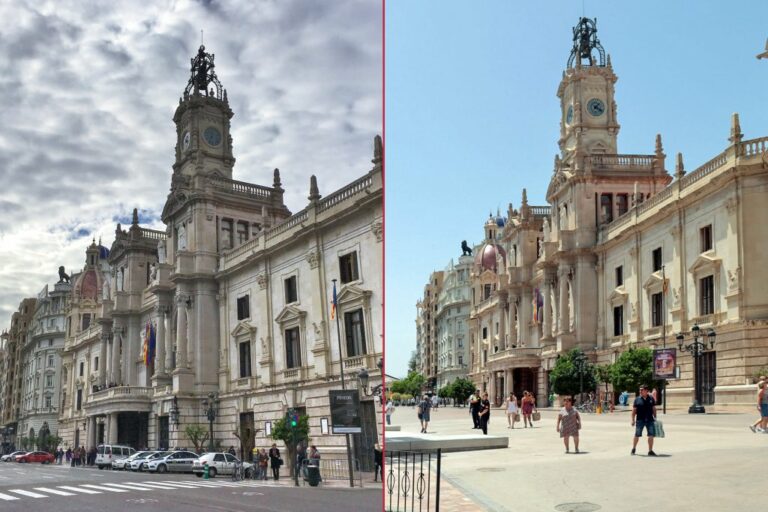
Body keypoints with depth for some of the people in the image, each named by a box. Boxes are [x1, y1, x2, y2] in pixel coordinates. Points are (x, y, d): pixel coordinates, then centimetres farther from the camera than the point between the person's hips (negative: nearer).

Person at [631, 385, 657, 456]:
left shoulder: (651, 399, 5)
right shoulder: (637, 399, 0)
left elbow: (654, 409, 11)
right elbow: (634, 410, 1)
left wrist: (655, 418, 7)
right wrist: (633, 420, -4)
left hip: (650, 420, 2)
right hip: (640, 420, -2)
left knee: (651, 435, 1)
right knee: (637, 435, 4)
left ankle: (650, 451, 11)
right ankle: (633, 449, 21)